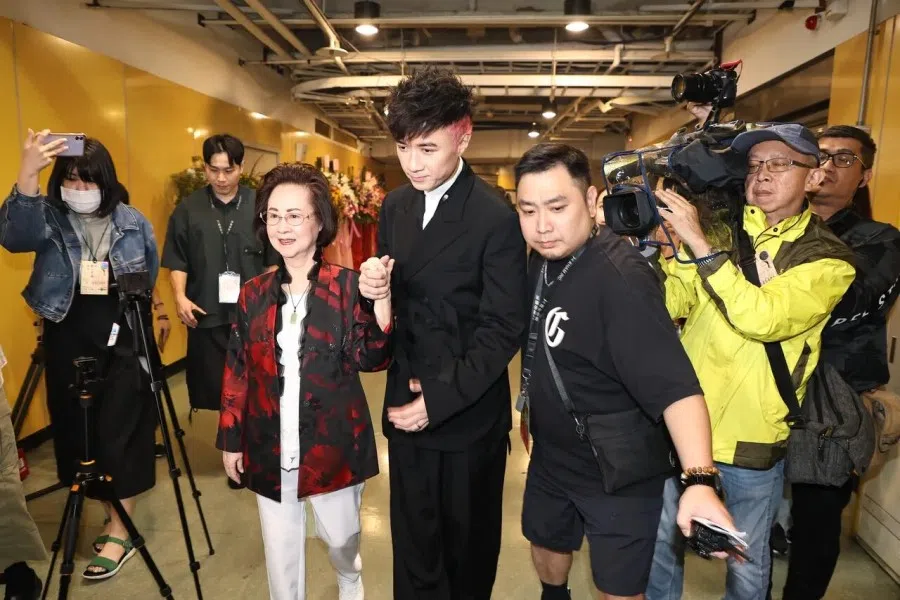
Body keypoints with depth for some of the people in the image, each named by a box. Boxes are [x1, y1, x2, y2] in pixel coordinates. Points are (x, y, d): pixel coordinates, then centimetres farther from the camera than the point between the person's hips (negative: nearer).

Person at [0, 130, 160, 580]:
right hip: (68, 345, 2)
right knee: (78, 430, 11)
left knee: (120, 432, 2)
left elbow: (151, 279, 10)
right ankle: (110, 506, 33)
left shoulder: (133, 221, -1)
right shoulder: (47, 218, -4)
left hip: (124, 343, -1)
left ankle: (120, 530, 13)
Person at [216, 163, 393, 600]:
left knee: (340, 536, 20)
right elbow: (237, 371, 5)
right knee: (279, 549, 16)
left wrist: (380, 299, -34)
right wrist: (231, 440, 6)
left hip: (332, 444, -1)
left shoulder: (347, 286, -10)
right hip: (269, 448, 2)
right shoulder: (254, 293, -1)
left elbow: (372, 359, -19)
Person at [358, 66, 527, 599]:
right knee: (412, 544, 19)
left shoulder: (496, 219, -16)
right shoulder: (396, 207, 4)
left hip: (468, 415, -5)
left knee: (467, 546, 18)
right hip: (406, 405, 5)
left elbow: (502, 330, -15)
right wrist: (374, 290, -11)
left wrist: (439, 399, -16)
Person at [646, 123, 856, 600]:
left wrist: (699, 244, -27)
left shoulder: (827, 259, -7)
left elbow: (762, 318, -26)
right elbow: (670, 303, -6)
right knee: (662, 536, 20)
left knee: (746, 561, 19)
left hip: (751, 437, -2)